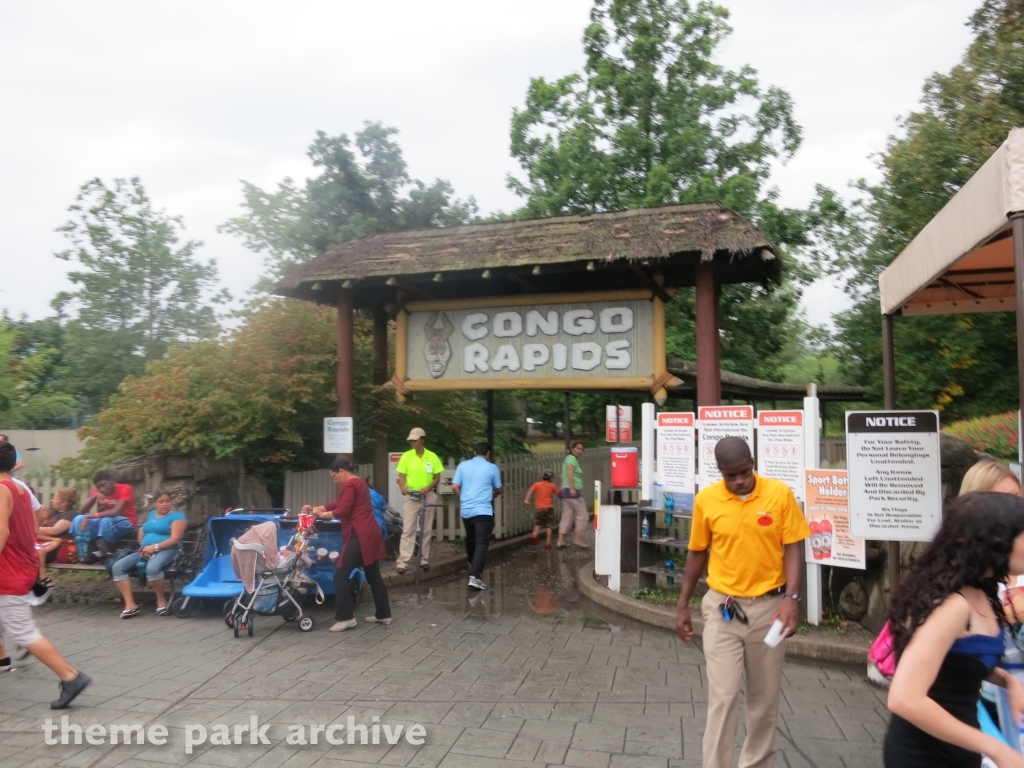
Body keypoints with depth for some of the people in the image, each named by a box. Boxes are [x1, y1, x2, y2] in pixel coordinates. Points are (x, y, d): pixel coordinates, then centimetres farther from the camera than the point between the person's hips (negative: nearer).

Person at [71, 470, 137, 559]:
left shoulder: (125, 489, -17)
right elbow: (81, 512, -4)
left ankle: (104, 554, -23)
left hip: (126, 523, -6)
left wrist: (90, 516, -29)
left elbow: (115, 511, -28)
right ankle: (84, 554, -20)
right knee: (79, 519, -15)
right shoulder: (97, 491, 1)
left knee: (105, 521, -36)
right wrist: (93, 497, -21)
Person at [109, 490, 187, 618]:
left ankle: (161, 600, -16)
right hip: (145, 551, 7)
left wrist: (155, 547, -19)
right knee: (118, 567, -15)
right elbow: (142, 532, 22)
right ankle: (130, 604, -18)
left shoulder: (177, 516, 1)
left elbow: (175, 539, -10)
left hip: (167, 550, -7)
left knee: (152, 568, -39)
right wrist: (144, 547, 1)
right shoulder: (152, 514, 24)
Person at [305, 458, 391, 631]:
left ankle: (345, 618, -6)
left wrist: (322, 514, -2)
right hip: (369, 533, 10)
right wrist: (316, 508, 16)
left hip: (360, 535, -10)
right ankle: (383, 614, 20)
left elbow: (343, 510, -16)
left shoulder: (349, 485, -10)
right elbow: (338, 503, 21)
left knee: (341, 574, -6)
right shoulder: (359, 482, 21)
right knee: (373, 575, 14)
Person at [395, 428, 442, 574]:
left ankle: (424, 559, 18)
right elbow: (402, 476, 0)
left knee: (426, 530, 8)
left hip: (428, 496, 1)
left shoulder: (432, 457, -1)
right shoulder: (406, 456, -1)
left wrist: (428, 487, -17)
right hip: (410, 496, -1)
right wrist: (403, 487, -21)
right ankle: (402, 561, -6)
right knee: (408, 530, -4)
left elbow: (437, 477, 1)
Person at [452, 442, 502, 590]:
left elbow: (454, 487, 1)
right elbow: (498, 490, 10)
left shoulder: (463, 465, 4)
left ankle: (473, 568, 42)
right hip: (483, 510, -4)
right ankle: (475, 576, -20)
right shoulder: (492, 468, -1)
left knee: (470, 540, 22)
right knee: (482, 543, -7)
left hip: (466, 510, 4)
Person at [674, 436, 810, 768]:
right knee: (723, 696, -2)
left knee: (765, 695, 14)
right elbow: (697, 552, 4)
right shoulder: (706, 500, -6)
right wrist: (683, 605, 7)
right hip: (722, 608, -1)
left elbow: (794, 548, -4)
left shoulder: (780, 494, -8)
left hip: (768, 606, 1)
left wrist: (791, 598, -17)